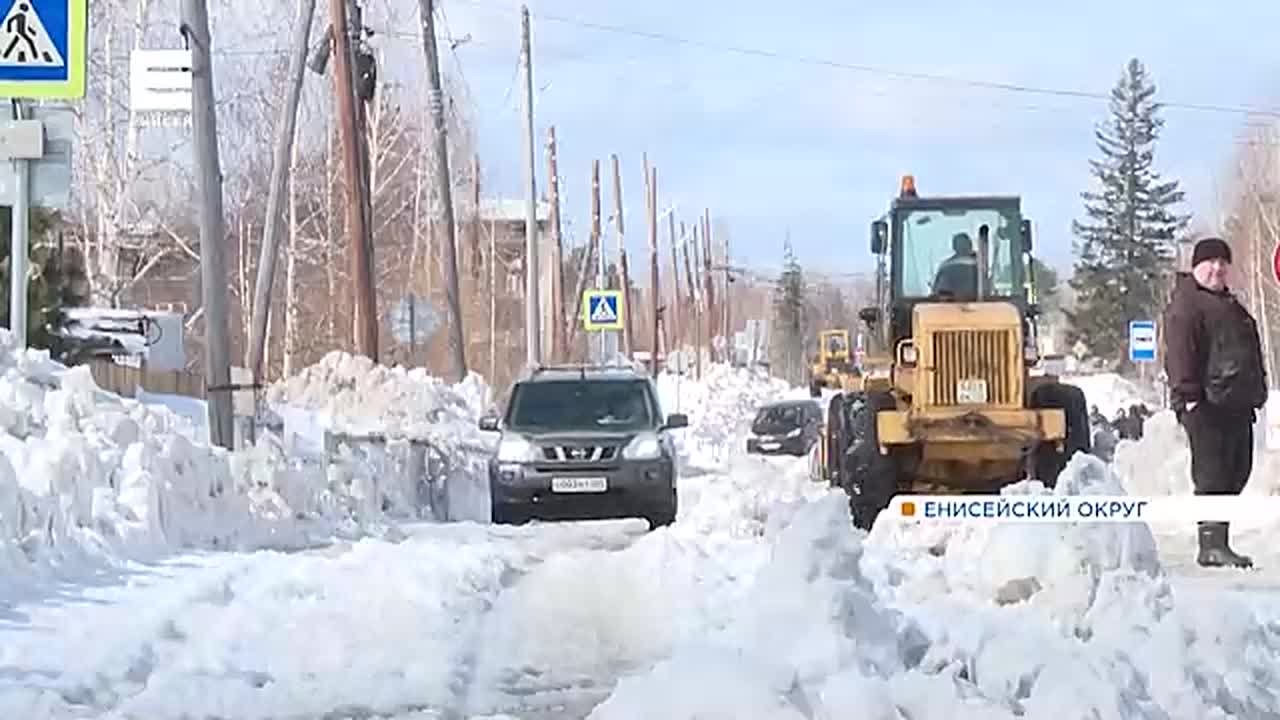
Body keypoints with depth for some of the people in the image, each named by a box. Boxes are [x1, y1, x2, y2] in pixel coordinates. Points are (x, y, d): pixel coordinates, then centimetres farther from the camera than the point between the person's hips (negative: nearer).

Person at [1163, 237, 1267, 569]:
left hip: (1236, 404, 10)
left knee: (1235, 472, 10)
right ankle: (1212, 544, -13)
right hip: (1207, 404, -10)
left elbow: (1249, 354, 30)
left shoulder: (1228, 305, 25)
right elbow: (1180, 354, -16)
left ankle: (1217, 541, 16)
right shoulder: (1185, 304, -6)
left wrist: (1256, 393, 23)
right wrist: (1188, 394, -24)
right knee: (1213, 472, -12)